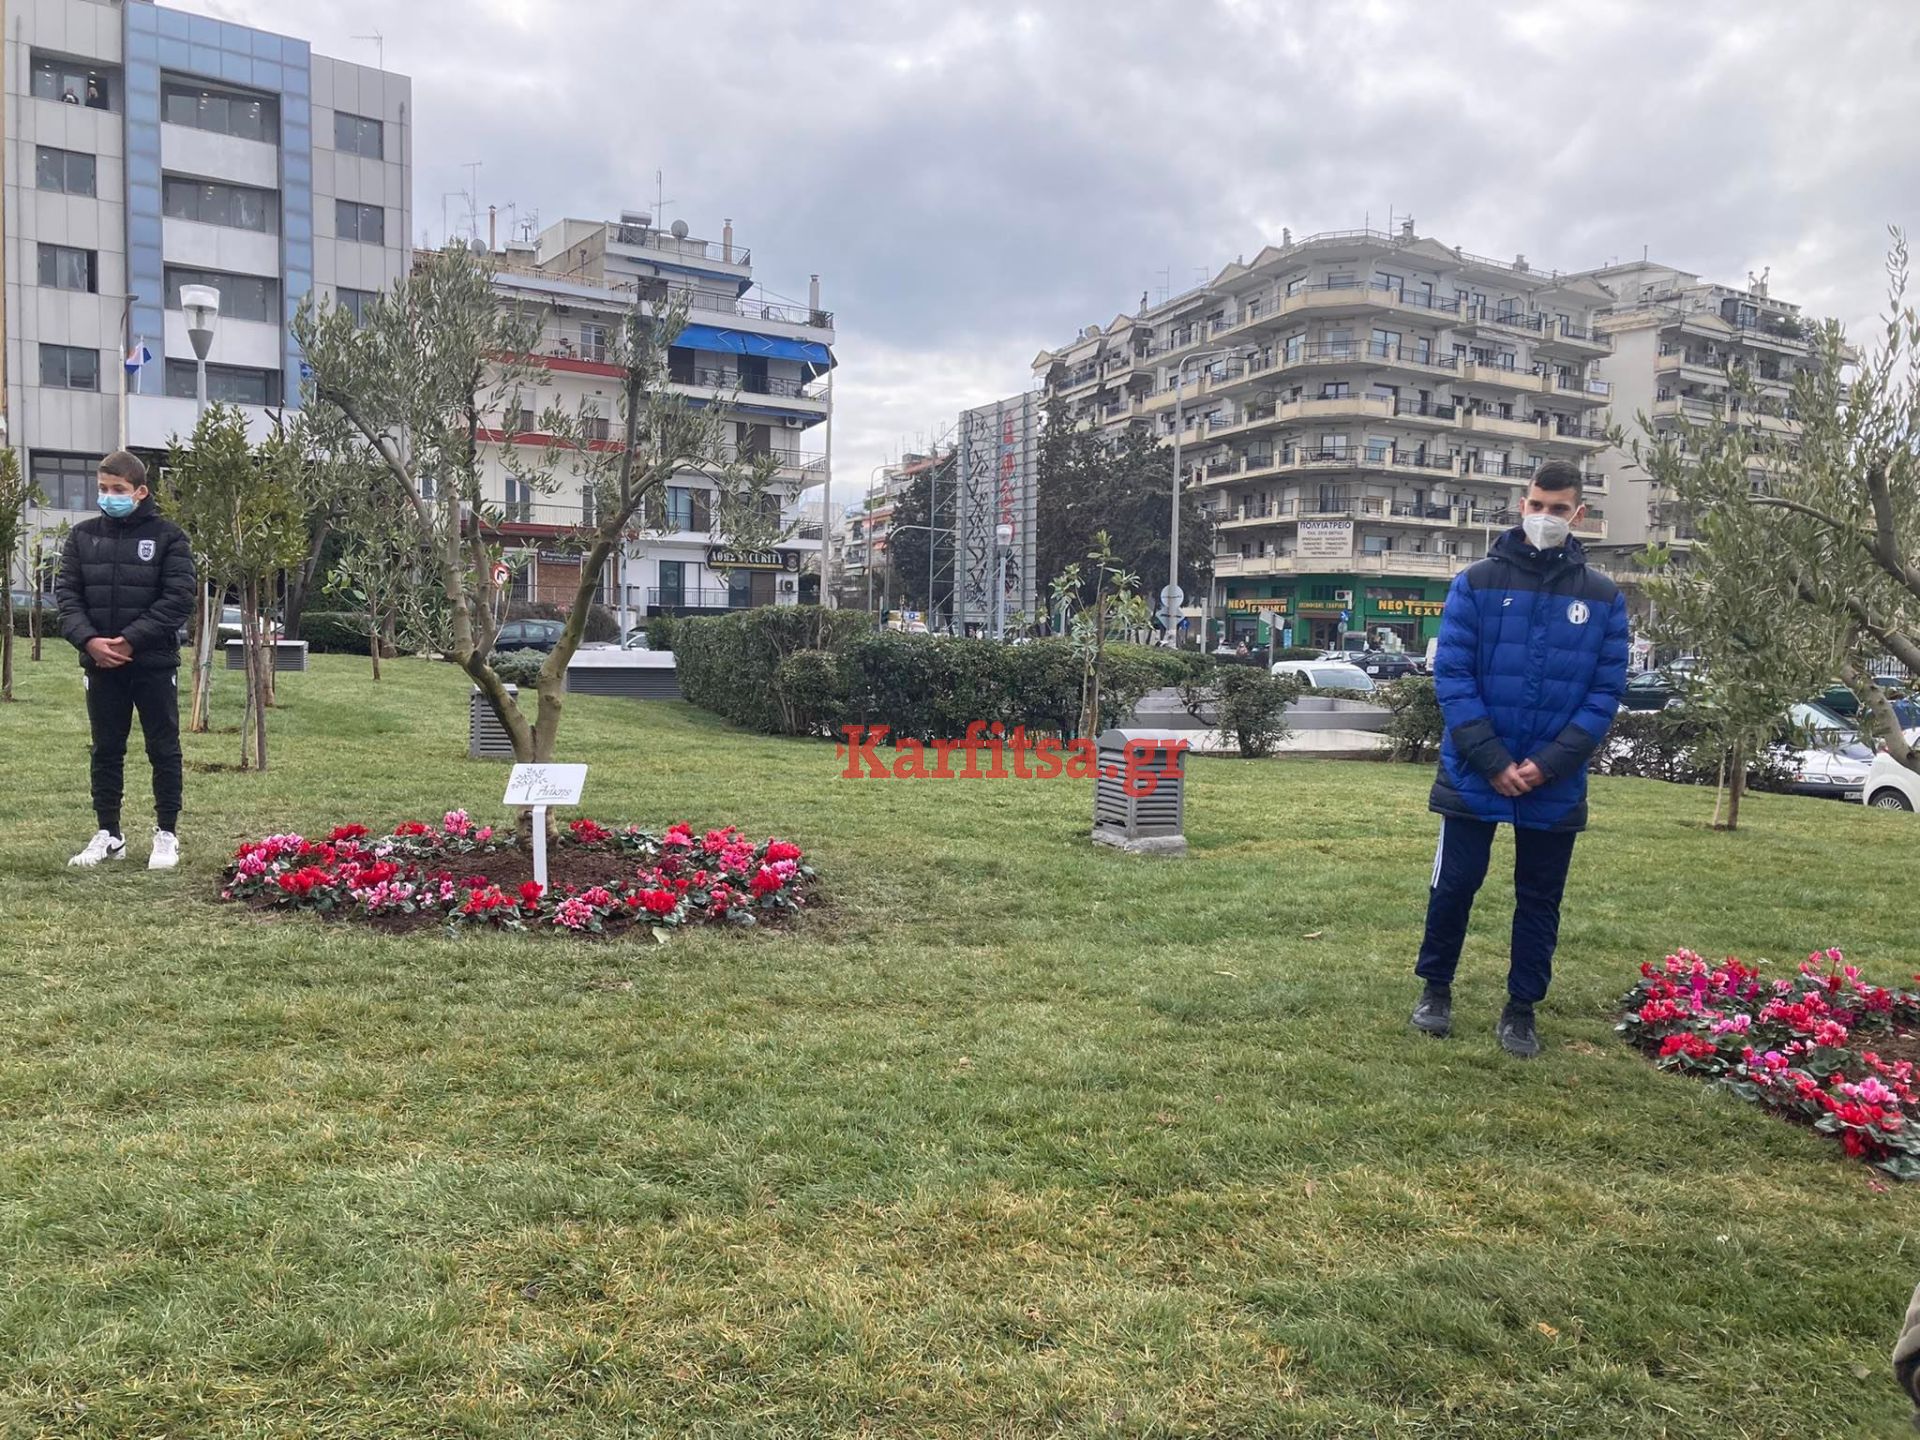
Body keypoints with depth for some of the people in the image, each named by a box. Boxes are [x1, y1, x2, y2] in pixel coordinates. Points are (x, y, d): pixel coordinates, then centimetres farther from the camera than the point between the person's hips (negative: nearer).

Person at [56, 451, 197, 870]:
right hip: (99, 664, 4)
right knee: (106, 751, 11)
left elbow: (179, 599, -10)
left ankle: (167, 834, 14)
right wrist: (88, 639, -13)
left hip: (154, 662, -3)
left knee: (164, 750, 4)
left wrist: (131, 640, -17)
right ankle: (108, 834, 22)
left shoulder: (168, 536, -4)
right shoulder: (82, 536, 7)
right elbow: (67, 594, 4)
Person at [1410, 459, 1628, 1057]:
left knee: (1540, 898, 11)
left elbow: (1606, 692, -1)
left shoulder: (1604, 597, 2)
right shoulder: (1477, 582, -4)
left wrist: (1548, 764, -13)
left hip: (1556, 786, 2)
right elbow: (1452, 675, -8)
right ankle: (1436, 987, 27)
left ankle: (1522, 1009, 26)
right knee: (1455, 883, 7)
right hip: (1474, 777, -2)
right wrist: (1493, 761, -15)